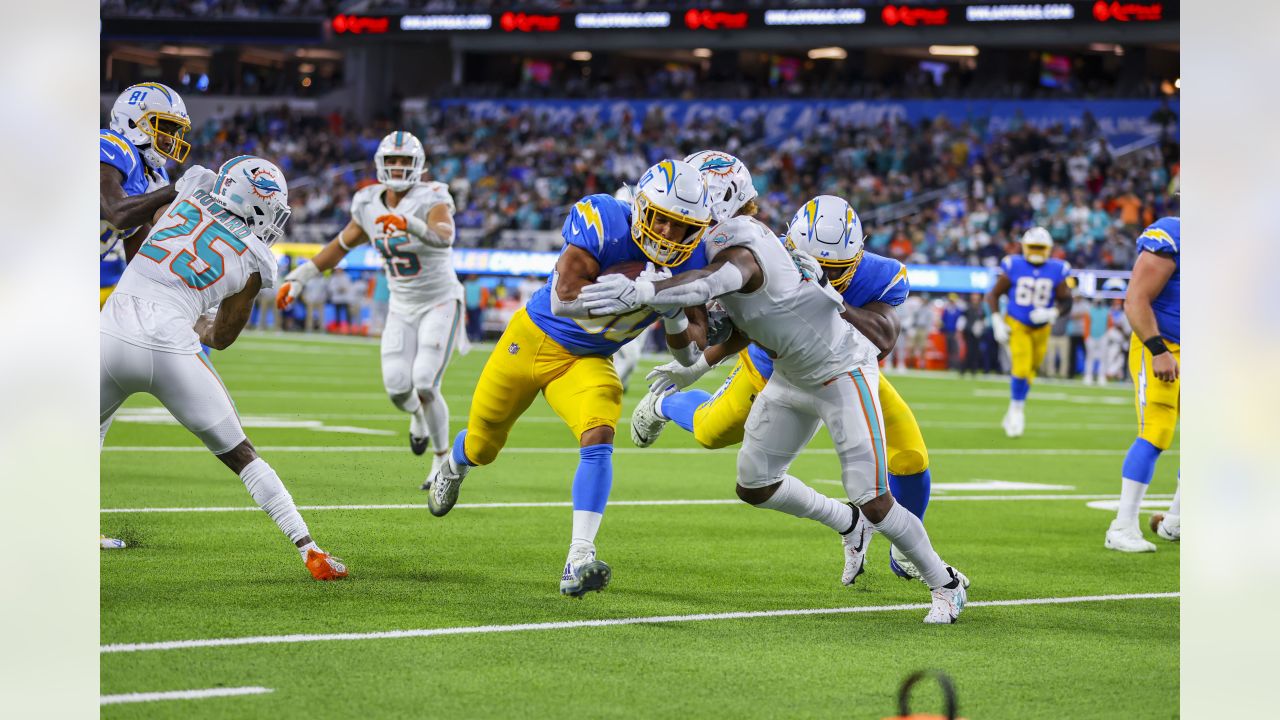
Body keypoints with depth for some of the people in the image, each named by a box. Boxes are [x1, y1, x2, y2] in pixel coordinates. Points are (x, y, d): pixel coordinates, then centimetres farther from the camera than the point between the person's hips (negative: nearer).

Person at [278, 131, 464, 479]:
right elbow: (340, 246, 13)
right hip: (402, 309, 5)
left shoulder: (431, 200, -19)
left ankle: (442, 460, 4)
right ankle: (418, 414, 29)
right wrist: (296, 280, 10)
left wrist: (408, 224, -60)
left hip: (441, 304, -5)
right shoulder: (370, 205, -2)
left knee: (425, 385, -17)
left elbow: (444, 237, -41)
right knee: (397, 387, -10)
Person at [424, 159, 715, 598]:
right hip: (533, 337, -2)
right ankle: (453, 467, 57)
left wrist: (676, 322, -28)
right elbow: (565, 297, -38)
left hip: (586, 363, 2)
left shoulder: (688, 262, -14)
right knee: (482, 446, 18)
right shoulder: (603, 222, -29)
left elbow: (694, 343, -6)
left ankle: (578, 562, -28)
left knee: (599, 438, -27)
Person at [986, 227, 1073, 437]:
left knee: (1028, 372, 12)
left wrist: (1052, 313, -20)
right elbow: (993, 295, -1)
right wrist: (997, 322, -10)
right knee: (1021, 368, -18)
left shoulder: (1056, 271, -7)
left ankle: (1014, 413, 31)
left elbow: (1066, 302, 0)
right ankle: (1016, 409, 0)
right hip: (1016, 325, -3)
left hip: (1041, 329, 3)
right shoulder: (1013, 267, -10)